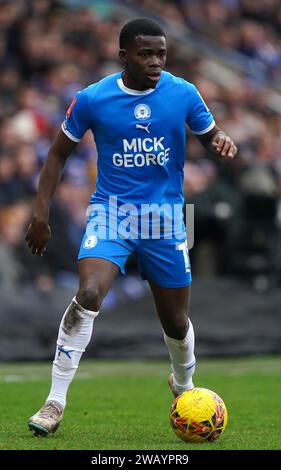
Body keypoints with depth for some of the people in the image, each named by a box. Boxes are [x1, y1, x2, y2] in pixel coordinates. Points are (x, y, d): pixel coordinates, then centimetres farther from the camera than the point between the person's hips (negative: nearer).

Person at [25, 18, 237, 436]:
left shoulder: (183, 94, -5)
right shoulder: (92, 99, -7)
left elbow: (209, 135, 10)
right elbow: (59, 153, 4)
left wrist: (221, 143, -16)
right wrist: (41, 213, -3)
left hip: (165, 217, 2)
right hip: (111, 212, -2)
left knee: (176, 321, 10)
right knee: (88, 296, -26)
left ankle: (184, 383, 44)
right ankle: (55, 402, -18)